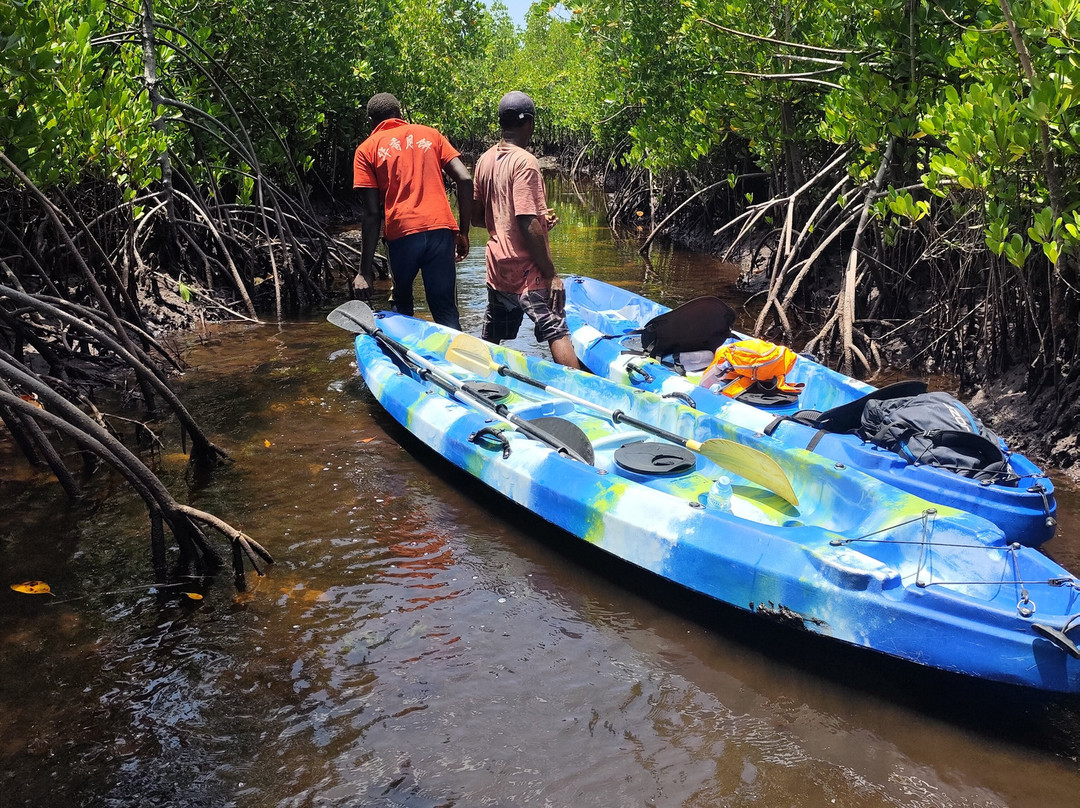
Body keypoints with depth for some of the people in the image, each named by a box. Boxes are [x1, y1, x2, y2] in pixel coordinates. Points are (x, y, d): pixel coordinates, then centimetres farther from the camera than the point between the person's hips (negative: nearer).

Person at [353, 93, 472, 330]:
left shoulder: (367, 149, 9)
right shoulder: (430, 134, 17)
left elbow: (372, 213, 0)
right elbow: (465, 180, 5)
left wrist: (365, 271, 1)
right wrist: (463, 233, 11)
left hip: (402, 232, -1)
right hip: (441, 229, 1)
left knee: (402, 304, 23)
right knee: (445, 310, 5)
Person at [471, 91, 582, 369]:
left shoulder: (485, 160, 8)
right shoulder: (524, 161, -15)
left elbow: (477, 217, 15)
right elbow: (528, 226, -22)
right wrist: (551, 273, -16)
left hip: (497, 265, 8)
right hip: (526, 269, -8)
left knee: (490, 339, 17)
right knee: (557, 331, -11)